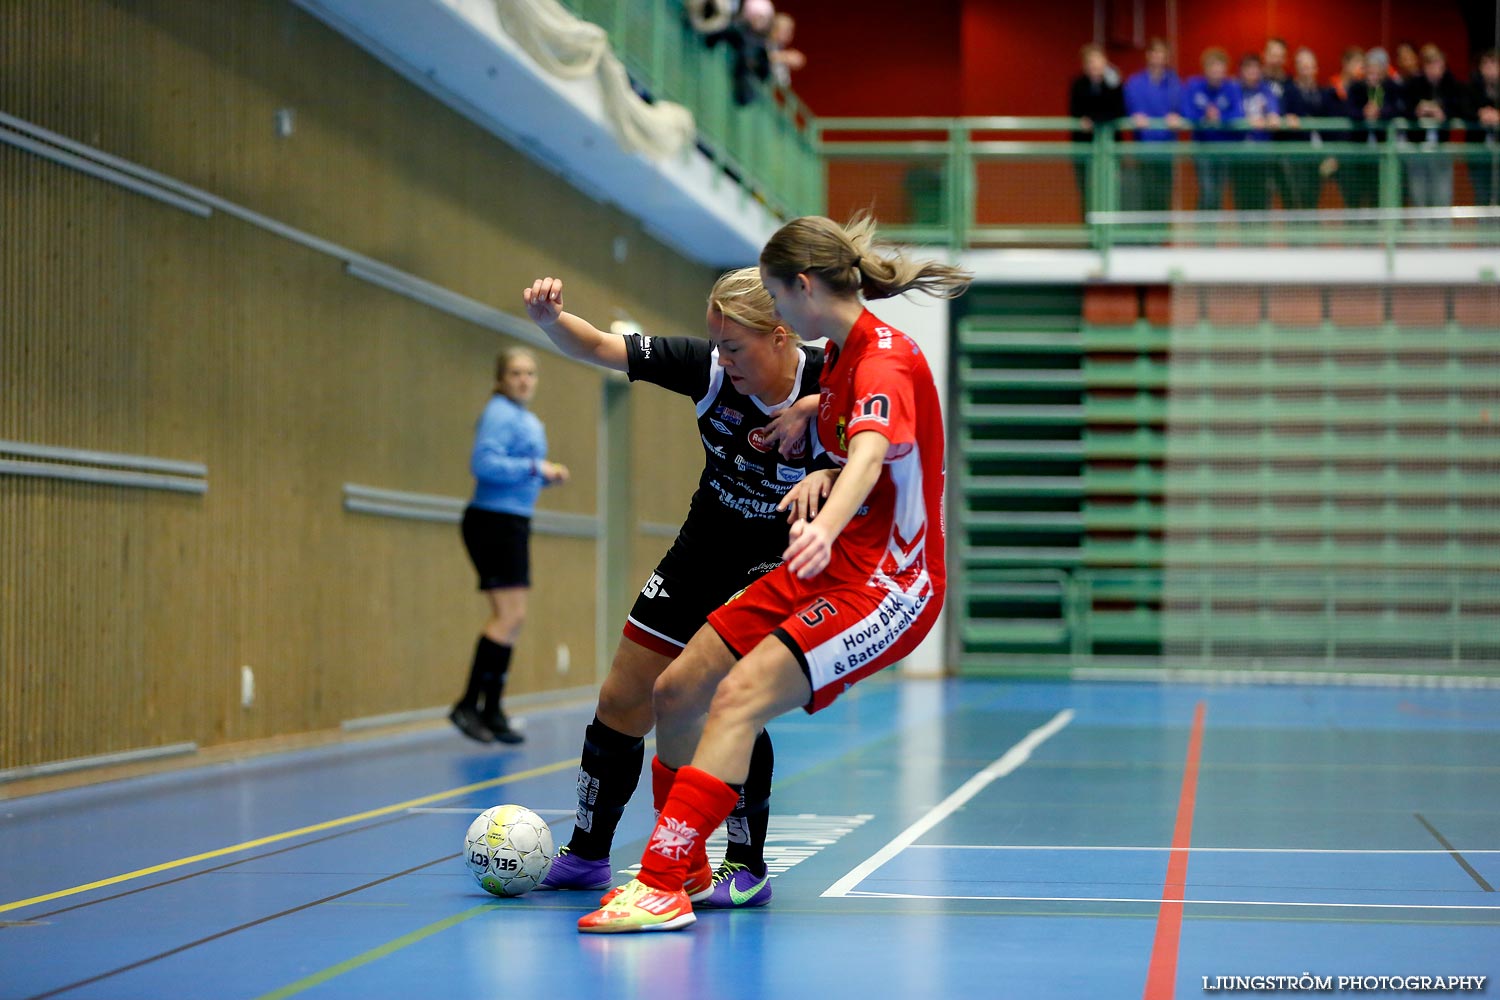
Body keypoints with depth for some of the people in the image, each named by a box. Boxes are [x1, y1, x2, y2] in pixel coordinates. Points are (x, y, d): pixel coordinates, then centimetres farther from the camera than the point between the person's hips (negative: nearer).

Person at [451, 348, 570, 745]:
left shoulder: (530, 421, 19)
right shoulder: (500, 414, -12)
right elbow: (485, 463, -24)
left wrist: (548, 477, 6)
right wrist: (535, 468, -19)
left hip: (514, 525, 10)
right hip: (493, 522, -10)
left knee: (512, 619, 8)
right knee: (509, 615, -14)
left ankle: (491, 711, 11)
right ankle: (468, 704, -11)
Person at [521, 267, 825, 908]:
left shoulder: (830, 382, -23)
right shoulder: (707, 369, -18)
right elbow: (594, 347, -16)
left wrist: (817, 408, -36)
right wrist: (550, 317, -36)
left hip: (781, 568, -4)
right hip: (703, 553, 4)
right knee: (622, 701, 6)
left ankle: (748, 867, -2)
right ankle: (587, 855, 22)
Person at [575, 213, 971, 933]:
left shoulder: (885, 356, -18)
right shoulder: (839, 355, 11)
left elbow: (870, 452, -38)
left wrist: (826, 528, -57)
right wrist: (822, 476, 1)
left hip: (889, 587, -10)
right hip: (821, 573, 10)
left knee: (741, 696, -26)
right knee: (677, 691, 5)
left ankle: (663, 888, -28)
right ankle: (682, 865, 21)